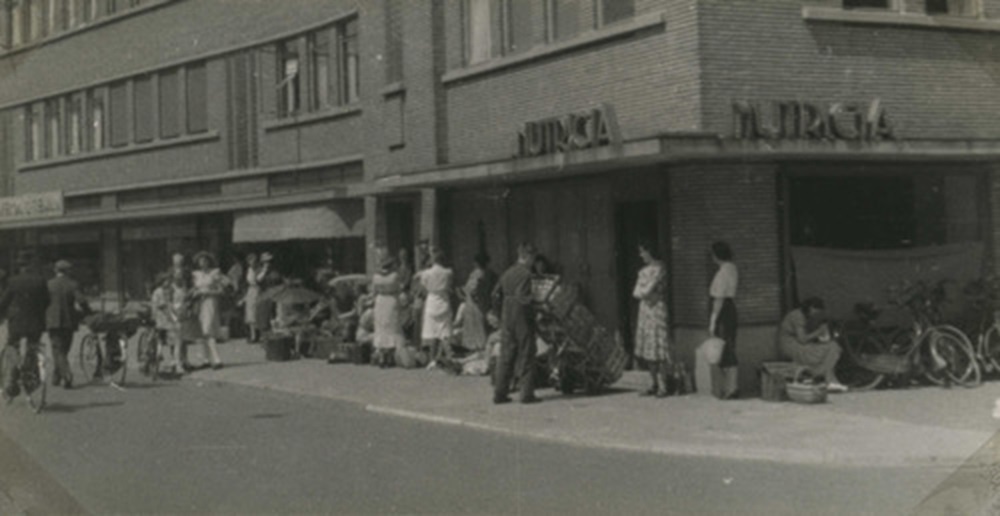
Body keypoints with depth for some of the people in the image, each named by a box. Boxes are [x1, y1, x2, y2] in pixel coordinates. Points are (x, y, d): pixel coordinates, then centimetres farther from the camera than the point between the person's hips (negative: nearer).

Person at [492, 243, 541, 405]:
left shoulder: (507, 273, 10)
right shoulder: (525, 273, -13)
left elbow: (495, 295, 11)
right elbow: (523, 298, -22)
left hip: (507, 318, 7)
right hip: (523, 319, -7)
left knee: (506, 356, 9)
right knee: (526, 357, 2)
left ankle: (499, 393, 9)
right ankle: (527, 394, 4)